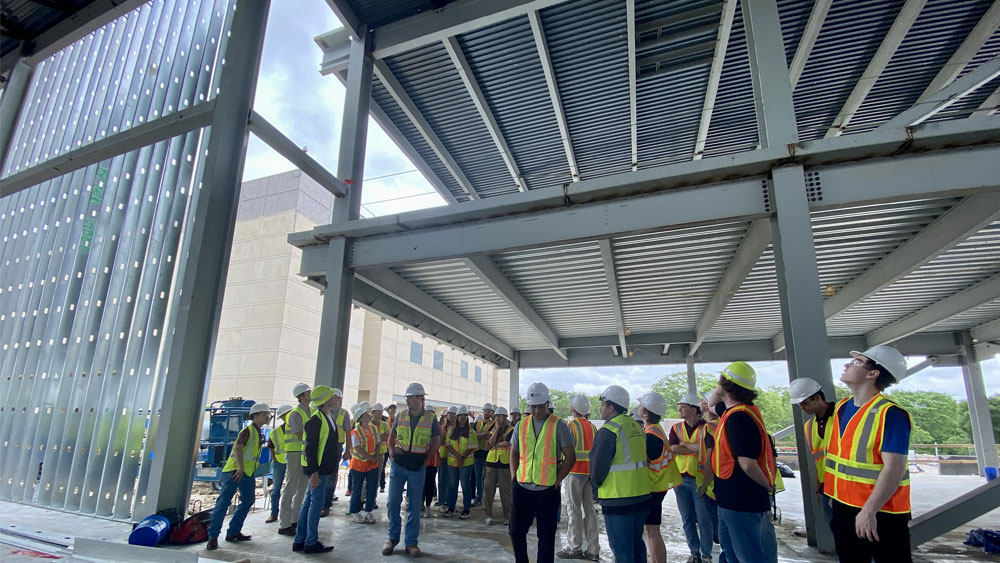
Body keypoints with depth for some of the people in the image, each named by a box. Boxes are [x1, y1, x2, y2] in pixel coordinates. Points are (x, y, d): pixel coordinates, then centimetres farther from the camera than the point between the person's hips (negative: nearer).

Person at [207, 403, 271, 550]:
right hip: (235, 470, -9)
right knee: (224, 501, -7)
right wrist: (240, 468, -27)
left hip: (248, 472, 10)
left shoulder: (258, 433, 16)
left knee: (248, 501, 9)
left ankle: (233, 532, 18)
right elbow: (237, 448, -20)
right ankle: (213, 536, -3)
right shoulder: (248, 430, -10)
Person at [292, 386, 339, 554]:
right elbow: (311, 448, -20)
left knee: (309, 502, 15)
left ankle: (299, 541, 24)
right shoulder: (315, 420, -17)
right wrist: (314, 473, -21)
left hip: (324, 468, 9)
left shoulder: (329, 418, 12)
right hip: (317, 469, -9)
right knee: (316, 504, 0)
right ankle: (311, 543, 11)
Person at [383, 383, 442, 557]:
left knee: (414, 505, 5)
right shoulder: (401, 416, 2)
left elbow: (436, 441, 7)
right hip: (399, 463, 2)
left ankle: (411, 542, 18)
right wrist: (391, 452, 0)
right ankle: (392, 538, 23)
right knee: (393, 501, 4)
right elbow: (392, 436, 14)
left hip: (418, 466, -2)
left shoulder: (431, 418, -3)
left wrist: (427, 456, -2)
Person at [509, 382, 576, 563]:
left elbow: (570, 456, -4)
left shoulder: (558, 426, -5)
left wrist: (557, 481, -9)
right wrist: (514, 477, 3)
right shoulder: (521, 425, 6)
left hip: (547, 490, -3)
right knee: (516, 531, 12)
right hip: (522, 488, 4)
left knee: (546, 536, 7)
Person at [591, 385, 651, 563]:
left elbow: (598, 465, -16)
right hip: (642, 495, 8)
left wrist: (595, 483, 4)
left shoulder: (608, 431, -17)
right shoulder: (635, 425, 7)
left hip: (618, 500, -8)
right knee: (636, 543, 21)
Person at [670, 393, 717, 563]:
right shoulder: (676, 428, 8)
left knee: (704, 519, 2)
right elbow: (673, 449, -7)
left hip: (699, 479, -4)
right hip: (681, 478, 5)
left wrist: (684, 444, -16)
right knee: (687, 519, 12)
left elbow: (710, 453, -18)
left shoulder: (706, 428, -6)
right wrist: (696, 448, -12)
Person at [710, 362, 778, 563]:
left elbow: (747, 463, -28)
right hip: (731, 499, 10)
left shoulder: (738, 417, -26)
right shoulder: (735, 410, 5)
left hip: (741, 502, -10)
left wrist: (769, 487, -13)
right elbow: (712, 406, 28)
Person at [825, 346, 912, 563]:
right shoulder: (841, 407, 5)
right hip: (843, 507, 8)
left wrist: (869, 511, -26)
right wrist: (834, 495, 17)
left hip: (881, 513, -7)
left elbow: (894, 469, -24)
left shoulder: (889, 414, -19)